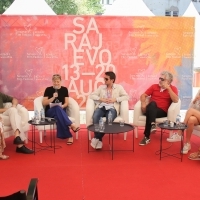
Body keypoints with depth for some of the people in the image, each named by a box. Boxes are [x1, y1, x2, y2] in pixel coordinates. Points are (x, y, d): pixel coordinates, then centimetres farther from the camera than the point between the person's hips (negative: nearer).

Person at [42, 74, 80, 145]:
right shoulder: (48, 89, 4)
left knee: (58, 116, -38)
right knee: (57, 108, -38)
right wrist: (53, 98, -15)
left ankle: (68, 136, -45)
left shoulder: (64, 89, 8)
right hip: (50, 112, -1)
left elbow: (66, 103, 5)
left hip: (61, 111, 1)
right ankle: (72, 125, -49)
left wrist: (62, 106, -18)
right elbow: (44, 103, -1)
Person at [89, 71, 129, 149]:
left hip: (112, 108, -2)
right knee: (95, 117, -34)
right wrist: (100, 99, -2)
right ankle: (99, 140, -28)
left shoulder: (118, 87, 16)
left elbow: (126, 96, 6)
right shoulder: (101, 87, 22)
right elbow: (91, 95, 15)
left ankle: (97, 138, -23)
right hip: (101, 107, 2)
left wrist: (115, 99, -7)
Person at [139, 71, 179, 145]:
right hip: (152, 110, 2)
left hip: (162, 112, -2)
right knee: (152, 103, -34)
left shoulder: (173, 88, 7)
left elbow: (175, 100, -11)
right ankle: (152, 124, -50)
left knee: (150, 112, -34)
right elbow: (143, 95, 11)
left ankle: (146, 137, -35)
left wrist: (168, 88, -12)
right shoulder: (154, 86, 15)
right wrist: (143, 103, -10)